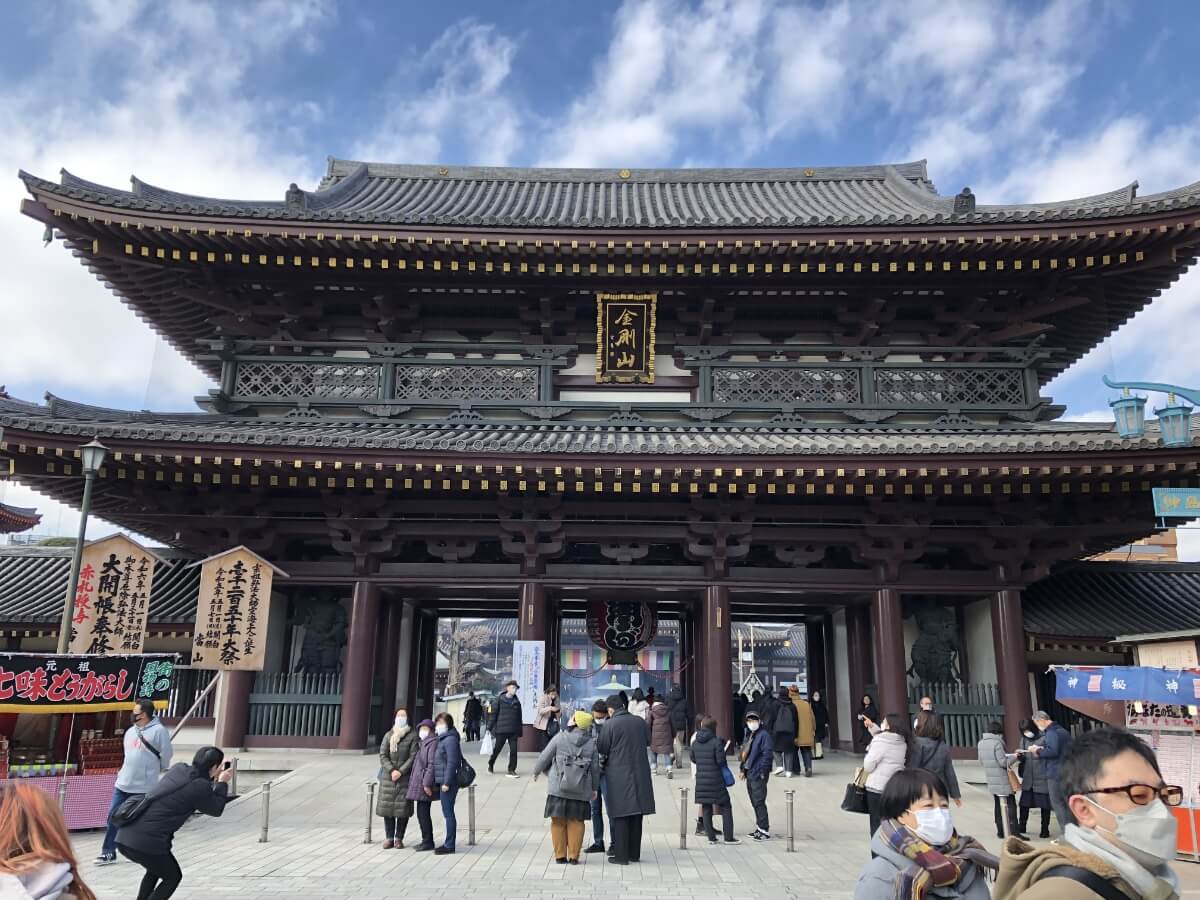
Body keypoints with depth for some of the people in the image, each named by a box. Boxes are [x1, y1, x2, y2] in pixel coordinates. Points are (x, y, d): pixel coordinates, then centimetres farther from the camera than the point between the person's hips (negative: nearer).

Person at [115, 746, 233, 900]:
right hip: (147, 841, -8)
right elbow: (215, 809, 4)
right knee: (173, 877, 15)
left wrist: (213, 780, 28)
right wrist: (222, 783, 14)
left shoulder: (178, 768, 9)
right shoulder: (200, 786, -12)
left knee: (156, 869, 32)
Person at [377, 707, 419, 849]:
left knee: (403, 809, -2)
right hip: (388, 777, 3)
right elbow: (383, 755, 3)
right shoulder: (388, 735, 9)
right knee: (387, 807, 3)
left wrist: (400, 771, -12)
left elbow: (413, 757, -5)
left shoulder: (412, 736, 1)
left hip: (405, 778, -2)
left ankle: (399, 838, 7)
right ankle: (389, 838, 12)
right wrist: (391, 770, -11)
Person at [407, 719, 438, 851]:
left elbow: (431, 764, -19)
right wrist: (411, 780, 20)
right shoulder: (421, 743, 18)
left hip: (424, 784, -9)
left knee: (423, 813, -5)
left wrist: (427, 783, -22)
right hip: (419, 783, 9)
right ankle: (427, 841, 21)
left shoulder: (432, 743, -13)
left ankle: (428, 842, 3)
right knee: (422, 813, 13)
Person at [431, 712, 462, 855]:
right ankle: (449, 843, 21)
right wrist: (437, 782, 19)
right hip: (443, 781, 10)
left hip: (448, 783, -10)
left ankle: (449, 845, 2)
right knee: (447, 813, 14)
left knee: (448, 813, -4)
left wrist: (447, 782, -20)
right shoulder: (442, 739, 16)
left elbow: (452, 762, -19)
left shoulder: (450, 740, -14)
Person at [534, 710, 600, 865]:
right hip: (581, 790, 2)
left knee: (558, 822, 10)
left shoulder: (560, 737, -8)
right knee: (576, 822, 12)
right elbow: (595, 767, 4)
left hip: (558, 789, -2)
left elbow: (545, 757, 0)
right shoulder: (592, 742, -1)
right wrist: (595, 788, 17)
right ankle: (573, 856, 11)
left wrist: (536, 771, 19)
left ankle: (560, 855, 13)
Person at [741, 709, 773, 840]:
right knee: (754, 802, 14)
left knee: (759, 802, -7)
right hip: (749, 774, 9)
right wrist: (743, 769, 17)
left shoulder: (764, 735, -12)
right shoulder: (749, 735, 15)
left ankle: (765, 830, -2)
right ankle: (759, 828, 23)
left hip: (758, 775, -9)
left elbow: (767, 754, -17)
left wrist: (762, 772, -19)